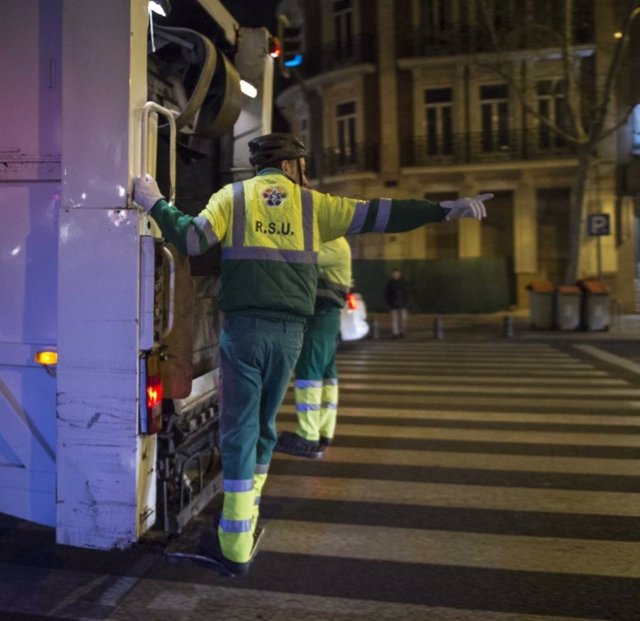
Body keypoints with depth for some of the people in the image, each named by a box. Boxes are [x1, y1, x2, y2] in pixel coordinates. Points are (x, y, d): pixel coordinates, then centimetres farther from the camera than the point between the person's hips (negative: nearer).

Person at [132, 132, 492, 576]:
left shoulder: (233, 195, 7)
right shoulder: (312, 203, 9)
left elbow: (190, 240, -4)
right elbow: (377, 216, 6)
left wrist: (155, 204, 11)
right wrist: (446, 210, 12)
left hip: (244, 326, -1)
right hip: (289, 331, 2)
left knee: (240, 432, 2)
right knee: (263, 426, 17)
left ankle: (236, 547, 3)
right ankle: (245, 519, 29)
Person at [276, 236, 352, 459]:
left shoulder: (334, 244, -9)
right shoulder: (322, 242, 23)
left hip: (321, 314, -10)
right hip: (322, 314, 10)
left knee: (309, 372, -11)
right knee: (325, 372, 7)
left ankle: (308, 438, -10)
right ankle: (323, 434, 9)